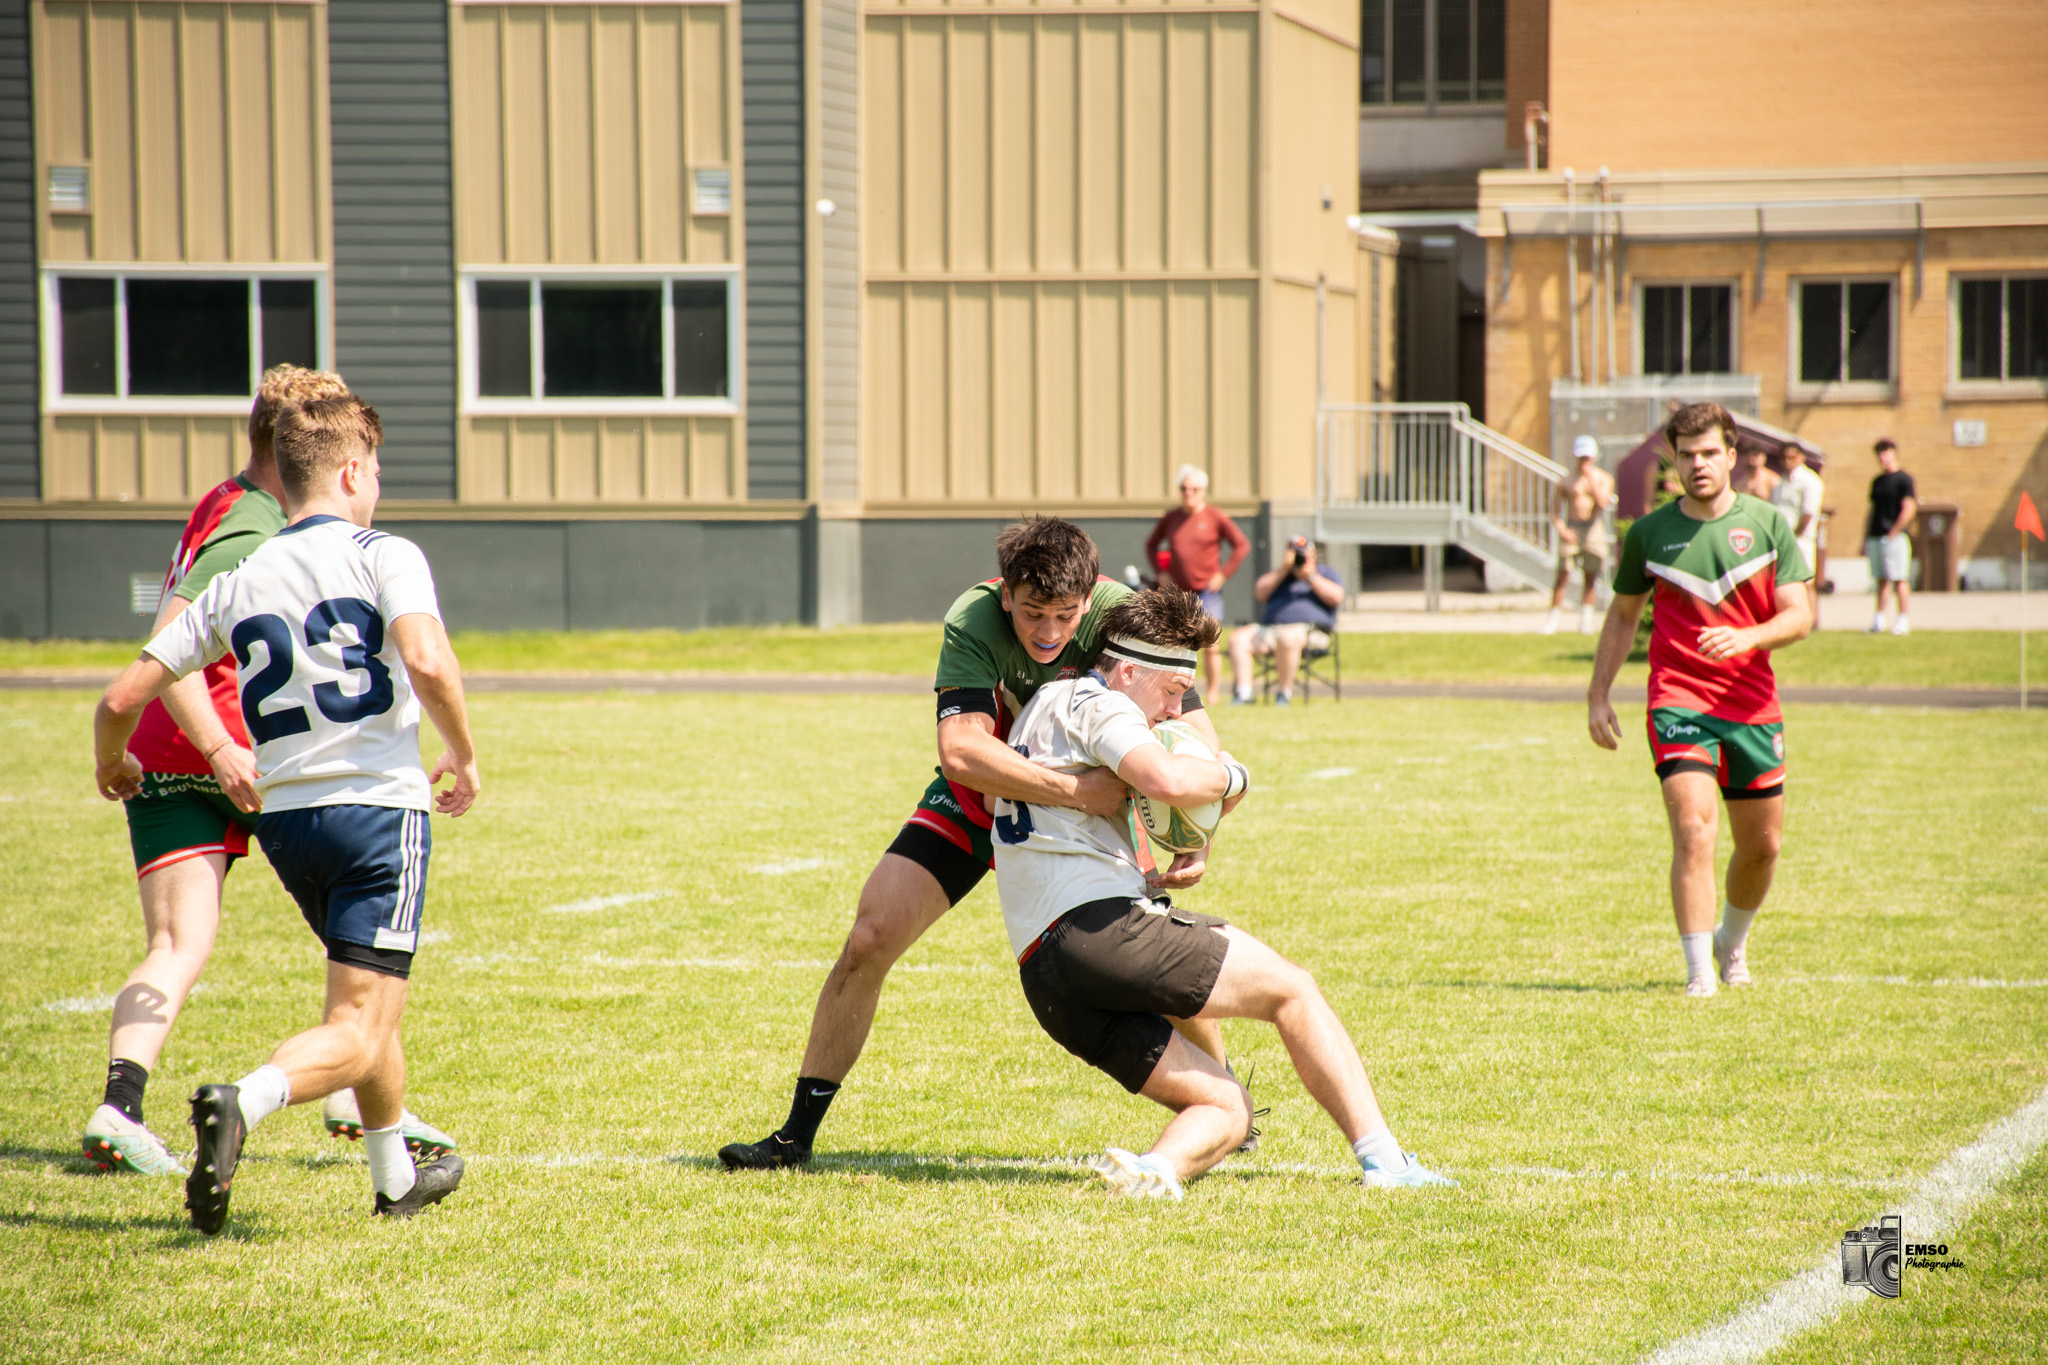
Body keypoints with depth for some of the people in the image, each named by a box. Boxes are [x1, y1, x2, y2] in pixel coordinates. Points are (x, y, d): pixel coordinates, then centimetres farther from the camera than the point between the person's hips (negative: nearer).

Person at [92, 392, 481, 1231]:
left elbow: (121, 698, 8)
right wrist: (463, 754, -6)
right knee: (357, 1032, -7)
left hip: (283, 816, 6)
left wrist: (111, 762, 29)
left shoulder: (236, 585, 9)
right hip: (379, 806, -6)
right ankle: (243, 1103, -34)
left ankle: (397, 1177, 35)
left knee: (365, 1001, 25)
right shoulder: (383, 557, -3)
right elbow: (427, 662, -22)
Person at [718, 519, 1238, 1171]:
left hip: (1090, 802, 1)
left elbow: (1200, 741, -23)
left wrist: (1198, 842, -38)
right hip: (980, 797, -1)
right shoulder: (973, 621, -31)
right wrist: (1073, 789, -52)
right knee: (870, 938, -12)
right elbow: (961, 750, -43)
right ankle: (797, 1135, 2)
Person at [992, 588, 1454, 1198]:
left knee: (1226, 1108, 9)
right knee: (1290, 988, 5)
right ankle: (1384, 1159, -1)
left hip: (1043, 981, 9)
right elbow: (1166, 779, -21)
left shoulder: (1040, 708, 29)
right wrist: (1231, 775, 2)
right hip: (1101, 925, -9)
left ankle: (1155, 1167, -21)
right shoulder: (1093, 702, -1)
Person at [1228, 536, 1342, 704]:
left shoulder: (1326, 574, 18)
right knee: (1238, 637, -20)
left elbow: (1336, 598, 0)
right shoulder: (1277, 574, 28)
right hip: (1269, 629, 4)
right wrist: (1283, 570, 2)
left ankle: (1283, 694, -32)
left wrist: (1311, 577, -4)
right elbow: (1259, 593, 10)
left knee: (1286, 637, -39)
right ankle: (1242, 693, -26)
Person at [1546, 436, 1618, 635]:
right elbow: (1555, 509, 7)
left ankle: (1585, 619, 11)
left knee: (1590, 577, 2)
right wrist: (1561, 529, -9)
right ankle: (1553, 620, -1)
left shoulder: (1604, 478, 6)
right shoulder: (1566, 481, 6)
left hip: (1594, 529, 1)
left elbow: (1603, 502, -11)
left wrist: (1591, 478, -11)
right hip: (1571, 530, -1)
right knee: (1563, 576, -6)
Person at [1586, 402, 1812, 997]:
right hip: (1678, 702, -2)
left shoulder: (1767, 524, 2)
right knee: (1694, 831, -20)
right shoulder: (1648, 534, 1)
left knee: (1761, 846, 12)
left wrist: (1748, 638, -21)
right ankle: (1699, 971, -17)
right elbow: (1622, 615, 14)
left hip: (1753, 707, 2)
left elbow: (1799, 616, -2)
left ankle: (1731, 943, 39)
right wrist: (1598, 695, 8)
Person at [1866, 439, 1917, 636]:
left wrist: (1893, 532, -15)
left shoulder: (1904, 479, -4)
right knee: (1881, 580, 8)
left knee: (1898, 580, -6)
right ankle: (1878, 621, 10)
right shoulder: (1877, 481, 17)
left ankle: (1902, 621, -4)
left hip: (1895, 537, -7)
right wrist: (1865, 539, 15)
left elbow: (1909, 509, -11)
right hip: (1875, 537, 7)